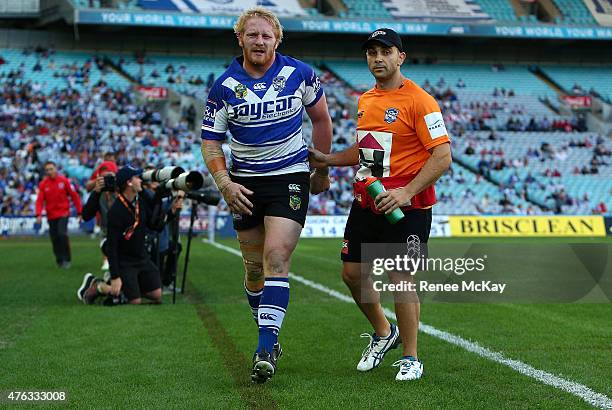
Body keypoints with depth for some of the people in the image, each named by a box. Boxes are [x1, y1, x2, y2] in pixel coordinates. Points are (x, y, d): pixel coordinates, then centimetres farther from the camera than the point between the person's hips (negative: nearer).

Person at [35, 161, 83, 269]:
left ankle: (66, 260, -10)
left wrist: (79, 212, 0)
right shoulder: (43, 184, 0)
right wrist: (39, 214, -21)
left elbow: (74, 196, 0)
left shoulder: (64, 180, -4)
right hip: (51, 215, 3)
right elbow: (40, 200, -6)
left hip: (63, 213, -3)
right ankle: (59, 260, 22)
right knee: (55, 239, 5)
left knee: (62, 234, -19)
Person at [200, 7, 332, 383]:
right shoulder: (224, 87, -4)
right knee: (254, 268, 8)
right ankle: (270, 340, 26)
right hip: (245, 183, 3)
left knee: (276, 257, -18)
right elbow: (211, 142, 2)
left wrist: (322, 171, 14)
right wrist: (224, 183, -13)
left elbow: (321, 119, 10)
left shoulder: (299, 74, -5)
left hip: (290, 177, -2)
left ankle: (266, 347, -20)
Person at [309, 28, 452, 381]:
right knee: (352, 272, 9)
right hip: (366, 202, 7)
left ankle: (411, 358, 8)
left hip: (406, 206, -7)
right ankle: (383, 332, 32)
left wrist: (407, 192, -24)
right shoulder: (366, 101, 14)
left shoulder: (418, 100, -11)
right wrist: (327, 160, 15)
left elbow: (443, 156, -16)